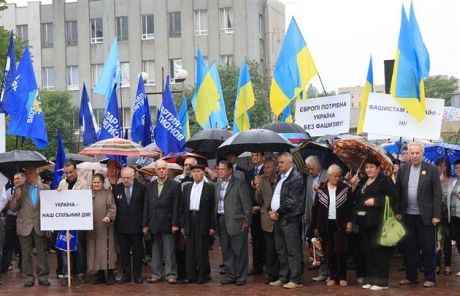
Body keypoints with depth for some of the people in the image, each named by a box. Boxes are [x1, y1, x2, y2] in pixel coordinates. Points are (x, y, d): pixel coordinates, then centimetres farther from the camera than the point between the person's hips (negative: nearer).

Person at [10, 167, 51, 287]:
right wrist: (17, 198, -14)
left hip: (40, 226, -1)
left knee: (42, 253, 1)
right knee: (26, 254, 4)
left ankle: (43, 277, 9)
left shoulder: (45, 188, 5)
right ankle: (28, 278, 11)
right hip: (24, 226, 1)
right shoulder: (19, 189, 7)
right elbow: (13, 207, 6)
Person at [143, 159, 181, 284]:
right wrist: (145, 224, 4)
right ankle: (156, 275, 15)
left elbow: (176, 206, -5)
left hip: (168, 224, -4)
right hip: (153, 224, 4)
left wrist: (175, 224, -11)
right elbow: (146, 206, 9)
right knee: (155, 251, 8)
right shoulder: (149, 186, 11)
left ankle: (171, 275, 5)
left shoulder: (175, 185, 0)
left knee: (169, 251, -1)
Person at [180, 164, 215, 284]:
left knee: (202, 250, -1)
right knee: (189, 250, 6)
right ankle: (191, 276, 11)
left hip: (202, 223, -4)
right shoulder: (187, 187, 12)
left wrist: (212, 226, -7)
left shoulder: (210, 188, -1)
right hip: (189, 221, 4)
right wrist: (182, 225, 7)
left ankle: (203, 275, 8)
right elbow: (183, 207, 12)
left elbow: (212, 208, -3)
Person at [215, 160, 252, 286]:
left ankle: (241, 277, 8)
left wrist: (246, 221, -11)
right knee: (226, 251, 10)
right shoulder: (217, 185, 13)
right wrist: (215, 223, 8)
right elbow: (215, 203, 13)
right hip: (221, 221, 6)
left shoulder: (240, 183, -5)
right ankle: (230, 275, 18)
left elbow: (246, 204, -7)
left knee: (239, 251, 0)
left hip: (236, 221, -6)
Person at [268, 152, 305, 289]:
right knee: (281, 251, 13)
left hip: (289, 219, -9)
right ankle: (283, 278, 21)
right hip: (278, 218, 9)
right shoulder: (280, 177, 17)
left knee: (293, 251, -5)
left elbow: (292, 201, -16)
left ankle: (296, 280, 0)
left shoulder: (296, 178, -10)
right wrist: (271, 210, 3)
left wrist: (278, 212, -12)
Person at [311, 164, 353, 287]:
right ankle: (332, 277, 13)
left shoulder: (345, 188, 0)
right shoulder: (321, 189, 3)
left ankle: (342, 277, 5)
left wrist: (349, 221, -7)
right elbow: (315, 208, 5)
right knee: (329, 252, 5)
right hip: (326, 225, 2)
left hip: (340, 224, -2)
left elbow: (350, 207, 2)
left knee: (340, 251, -5)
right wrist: (315, 226, 3)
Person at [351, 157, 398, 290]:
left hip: (378, 222, -7)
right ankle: (371, 279, 19)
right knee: (367, 251, 10)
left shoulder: (384, 180, -4)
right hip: (364, 222, 7)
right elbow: (356, 199, 21)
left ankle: (381, 281, 2)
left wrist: (375, 201, -18)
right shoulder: (362, 181, 17)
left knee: (379, 251, -4)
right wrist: (354, 186, 7)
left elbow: (393, 197, -14)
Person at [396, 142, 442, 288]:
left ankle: (430, 278, 12)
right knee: (409, 248, 10)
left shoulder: (431, 169, -3)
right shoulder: (403, 169, 6)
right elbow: (398, 192, 9)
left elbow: (437, 194, -5)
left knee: (428, 248, 3)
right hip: (408, 215, 3)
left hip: (426, 216, -3)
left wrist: (436, 215, -10)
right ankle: (411, 276, 20)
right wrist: (398, 212, 4)